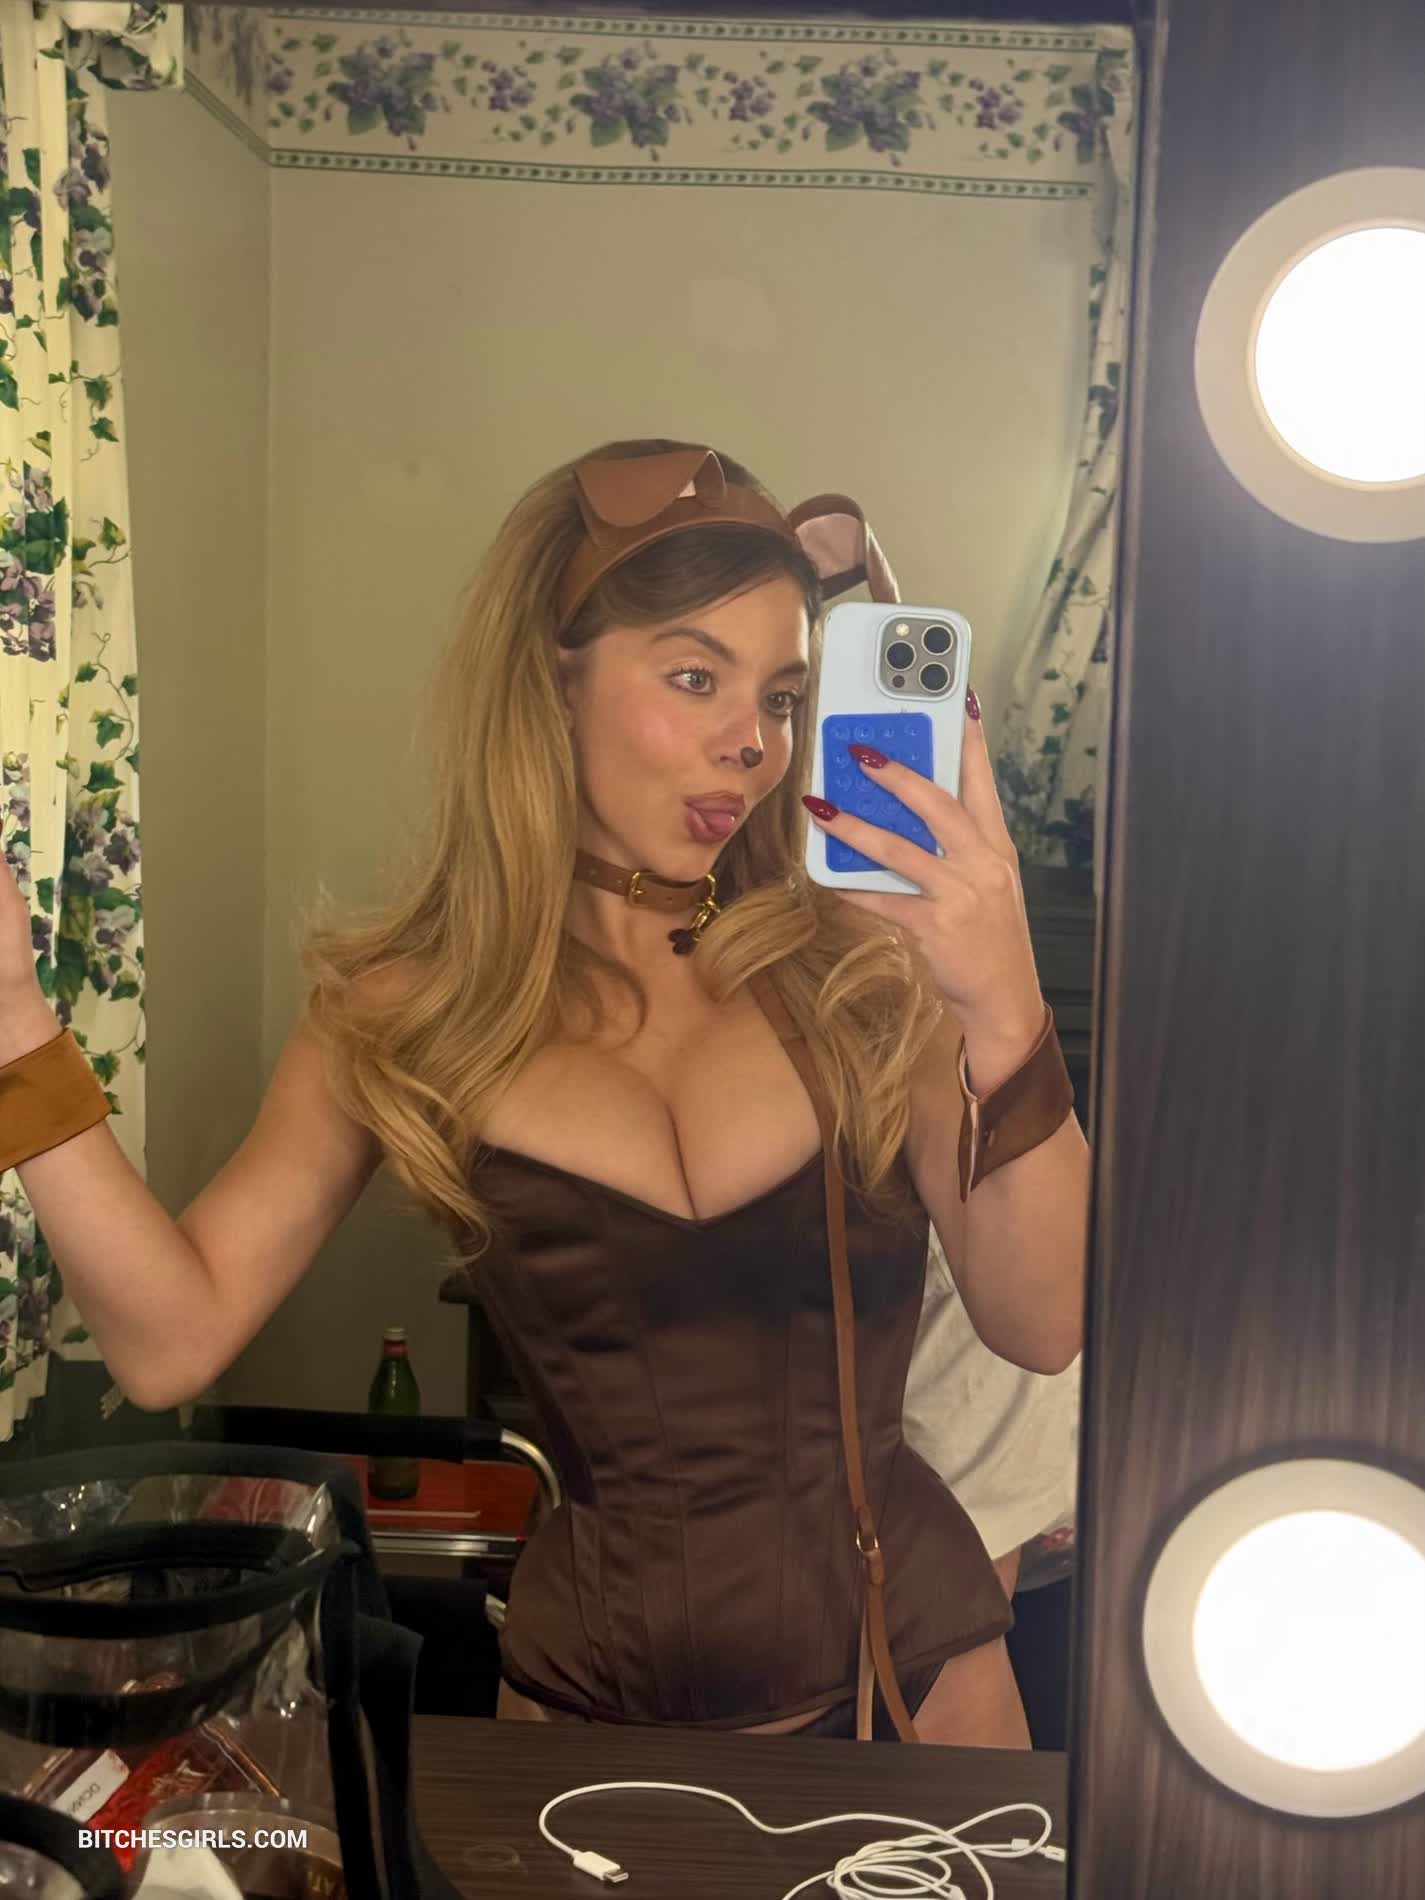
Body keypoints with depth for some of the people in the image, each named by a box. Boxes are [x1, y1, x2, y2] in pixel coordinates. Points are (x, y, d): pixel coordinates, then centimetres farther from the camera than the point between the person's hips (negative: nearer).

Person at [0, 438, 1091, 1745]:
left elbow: (1041, 1328, -12)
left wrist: (1001, 1013, -27)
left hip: (905, 1656, 1)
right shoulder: (406, 1014, -6)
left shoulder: (867, 962, -8)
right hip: (593, 1681, 0)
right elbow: (174, 1341, -10)